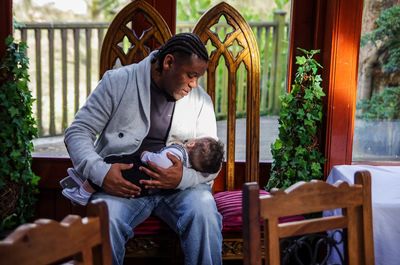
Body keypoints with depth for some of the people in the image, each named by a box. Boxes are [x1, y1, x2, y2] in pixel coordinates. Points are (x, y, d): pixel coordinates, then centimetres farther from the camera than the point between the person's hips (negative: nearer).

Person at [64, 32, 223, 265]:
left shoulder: (201, 100, 6)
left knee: (205, 212, -29)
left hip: (181, 185, 2)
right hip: (122, 183, -1)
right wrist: (100, 172, -21)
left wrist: (183, 178, -20)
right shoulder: (118, 82, -1)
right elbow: (77, 132, -1)